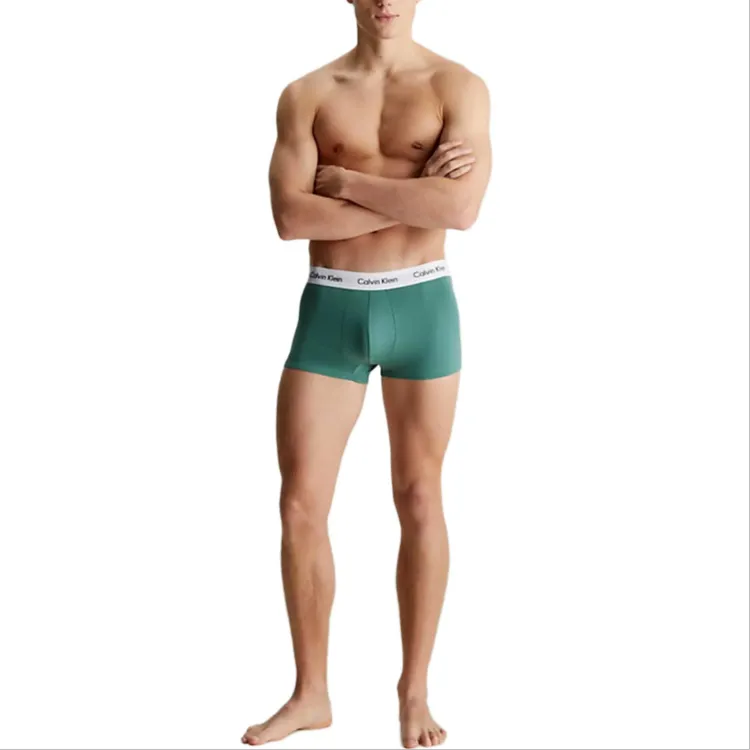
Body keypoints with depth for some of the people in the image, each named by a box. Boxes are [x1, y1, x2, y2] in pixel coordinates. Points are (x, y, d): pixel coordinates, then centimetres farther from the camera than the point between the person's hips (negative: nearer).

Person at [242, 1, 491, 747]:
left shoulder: (459, 87, 0)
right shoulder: (306, 95, 4)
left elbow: (461, 208, -15)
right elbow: (290, 216, -9)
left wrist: (344, 181, -11)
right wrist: (411, 194, -13)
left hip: (422, 306, -1)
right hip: (330, 309, 2)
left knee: (420, 502, 5)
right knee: (301, 505, 1)